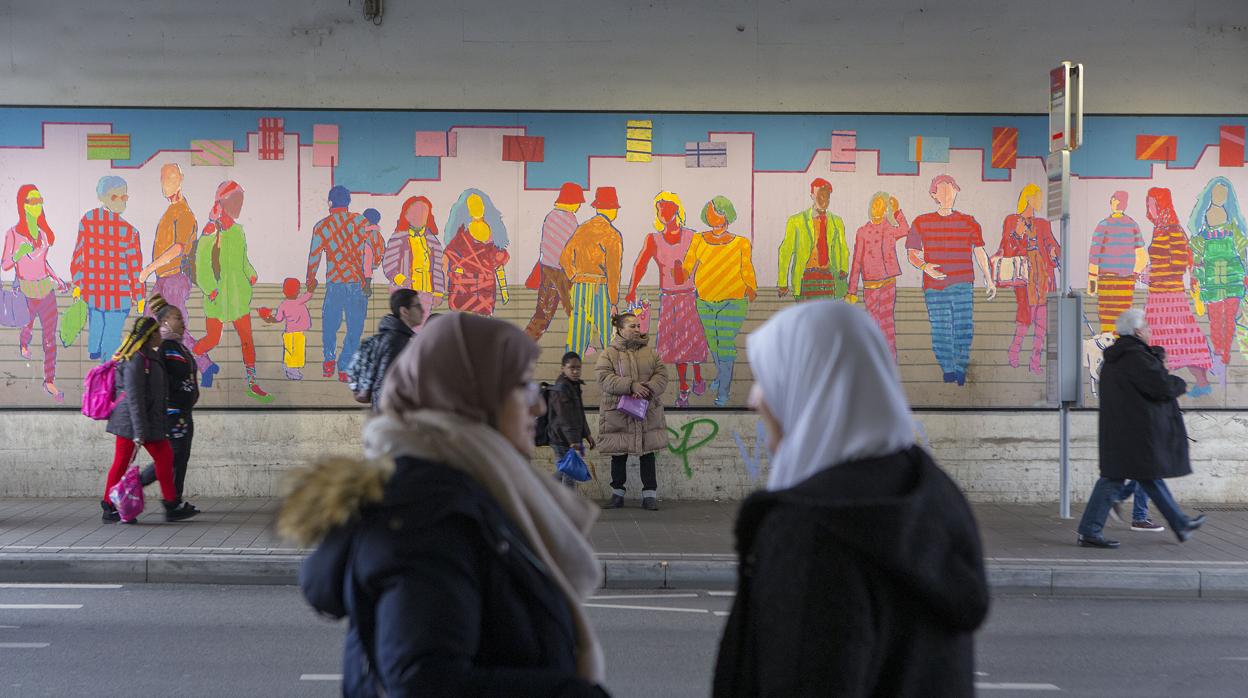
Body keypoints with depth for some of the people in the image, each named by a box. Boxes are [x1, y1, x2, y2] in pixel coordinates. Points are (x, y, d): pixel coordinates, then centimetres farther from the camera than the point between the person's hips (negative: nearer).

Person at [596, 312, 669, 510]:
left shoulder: (649, 352, 8)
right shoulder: (609, 354, -2)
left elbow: (661, 375, 2)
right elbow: (605, 379, -14)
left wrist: (649, 389, -18)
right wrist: (631, 385, -24)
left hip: (647, 411, 2)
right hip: (618, 412, -2)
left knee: (647, 453, 4)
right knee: (619, 455, 6)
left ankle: (650, 495, 11)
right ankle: (617, 494, 19)